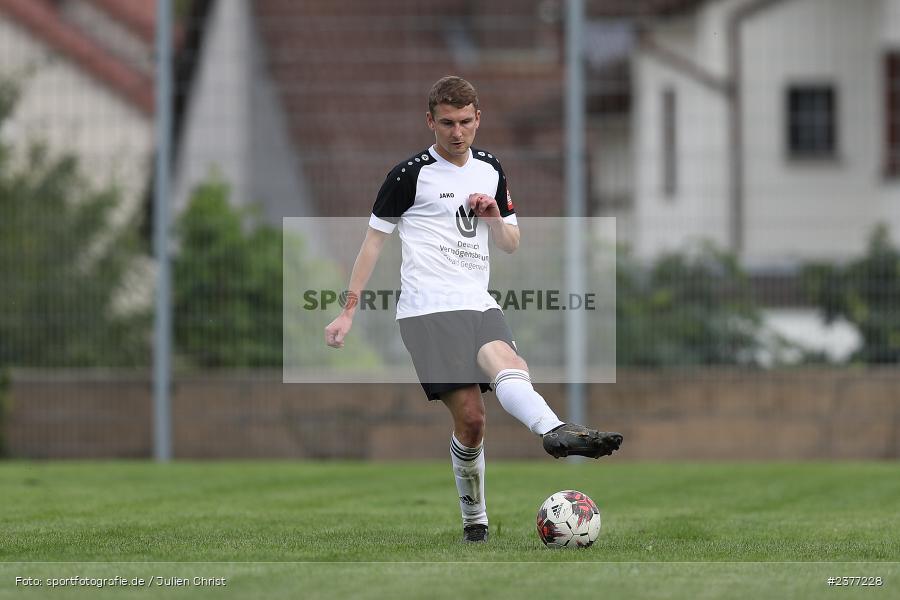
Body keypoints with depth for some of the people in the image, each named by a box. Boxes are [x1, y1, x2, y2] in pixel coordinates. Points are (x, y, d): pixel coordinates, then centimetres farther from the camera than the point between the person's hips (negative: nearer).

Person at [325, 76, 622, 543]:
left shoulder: (491, 170, 17)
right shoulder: (410, 174, 1)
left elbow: (511, 244, 25)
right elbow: (374, 239, 7)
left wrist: (494, 218, 1)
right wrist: (348, 311, 5)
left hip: (479, 306, 4)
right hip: (428, 310, -4)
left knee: (506, 364, -30)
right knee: (470, 416, -20)